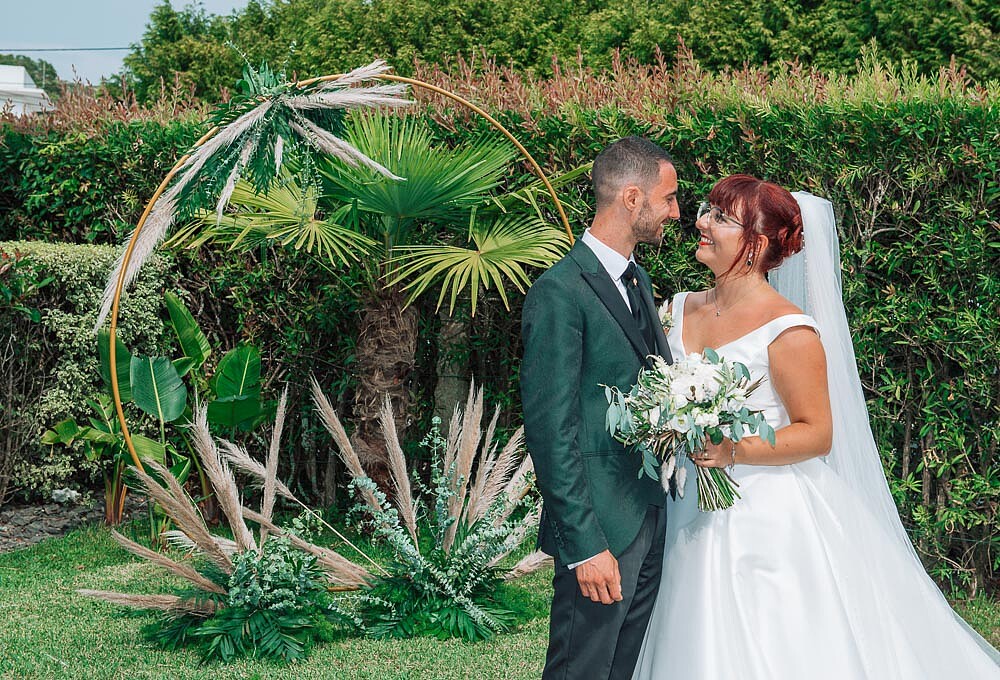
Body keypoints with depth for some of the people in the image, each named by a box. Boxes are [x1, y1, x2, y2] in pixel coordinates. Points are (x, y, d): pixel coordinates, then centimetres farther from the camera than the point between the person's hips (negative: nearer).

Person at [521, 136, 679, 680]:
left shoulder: (637, 279, 14)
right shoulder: (560, 292, -16)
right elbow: (550, 430, -19)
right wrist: (585, 545, -20)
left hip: (653, 513, 9)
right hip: (602, 522, -9)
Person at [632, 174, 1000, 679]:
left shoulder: (788, 330, -13)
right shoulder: (680, 311, 6)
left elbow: (818, 434, -11)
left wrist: (732, 452, -23)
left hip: (769, 522, -6)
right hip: (692, 518, 6)